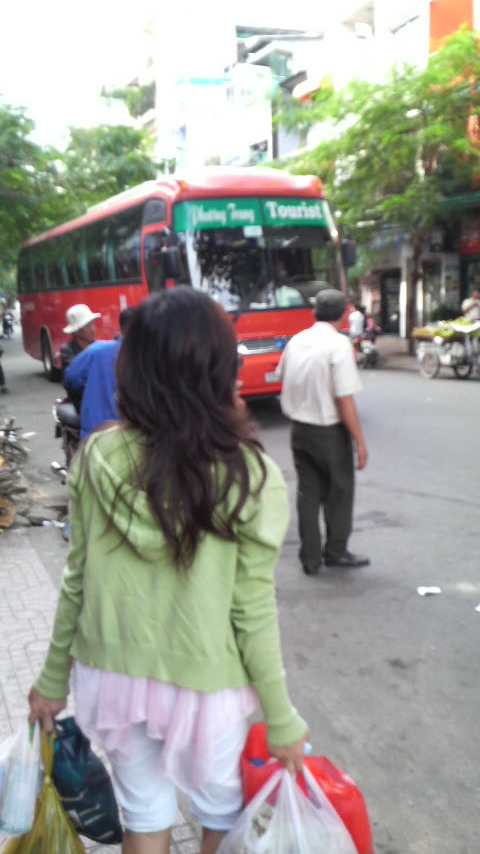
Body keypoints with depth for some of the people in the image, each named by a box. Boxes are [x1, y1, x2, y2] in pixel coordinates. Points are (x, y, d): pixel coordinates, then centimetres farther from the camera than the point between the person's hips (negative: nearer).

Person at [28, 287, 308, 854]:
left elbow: (76, 580, -4)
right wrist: (282, 719, -2)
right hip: (204, 684, -2)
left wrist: (53, 679, 10)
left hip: (113, 675, 3)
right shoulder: (247, 475, -20)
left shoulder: (97, 458, -12)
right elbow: (252, 611, -15)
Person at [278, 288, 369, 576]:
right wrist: (359, 441, -15)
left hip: (299, 429, 6)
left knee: (308, 492, 13)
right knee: (340, 489, 13)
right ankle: (336, 552, 24)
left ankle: (310, 559, 18)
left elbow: (284, 379, 16)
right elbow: (344, 399, -20)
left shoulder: (296, 341, 3)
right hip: (330, 431, -5)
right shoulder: (339, 344, -16)